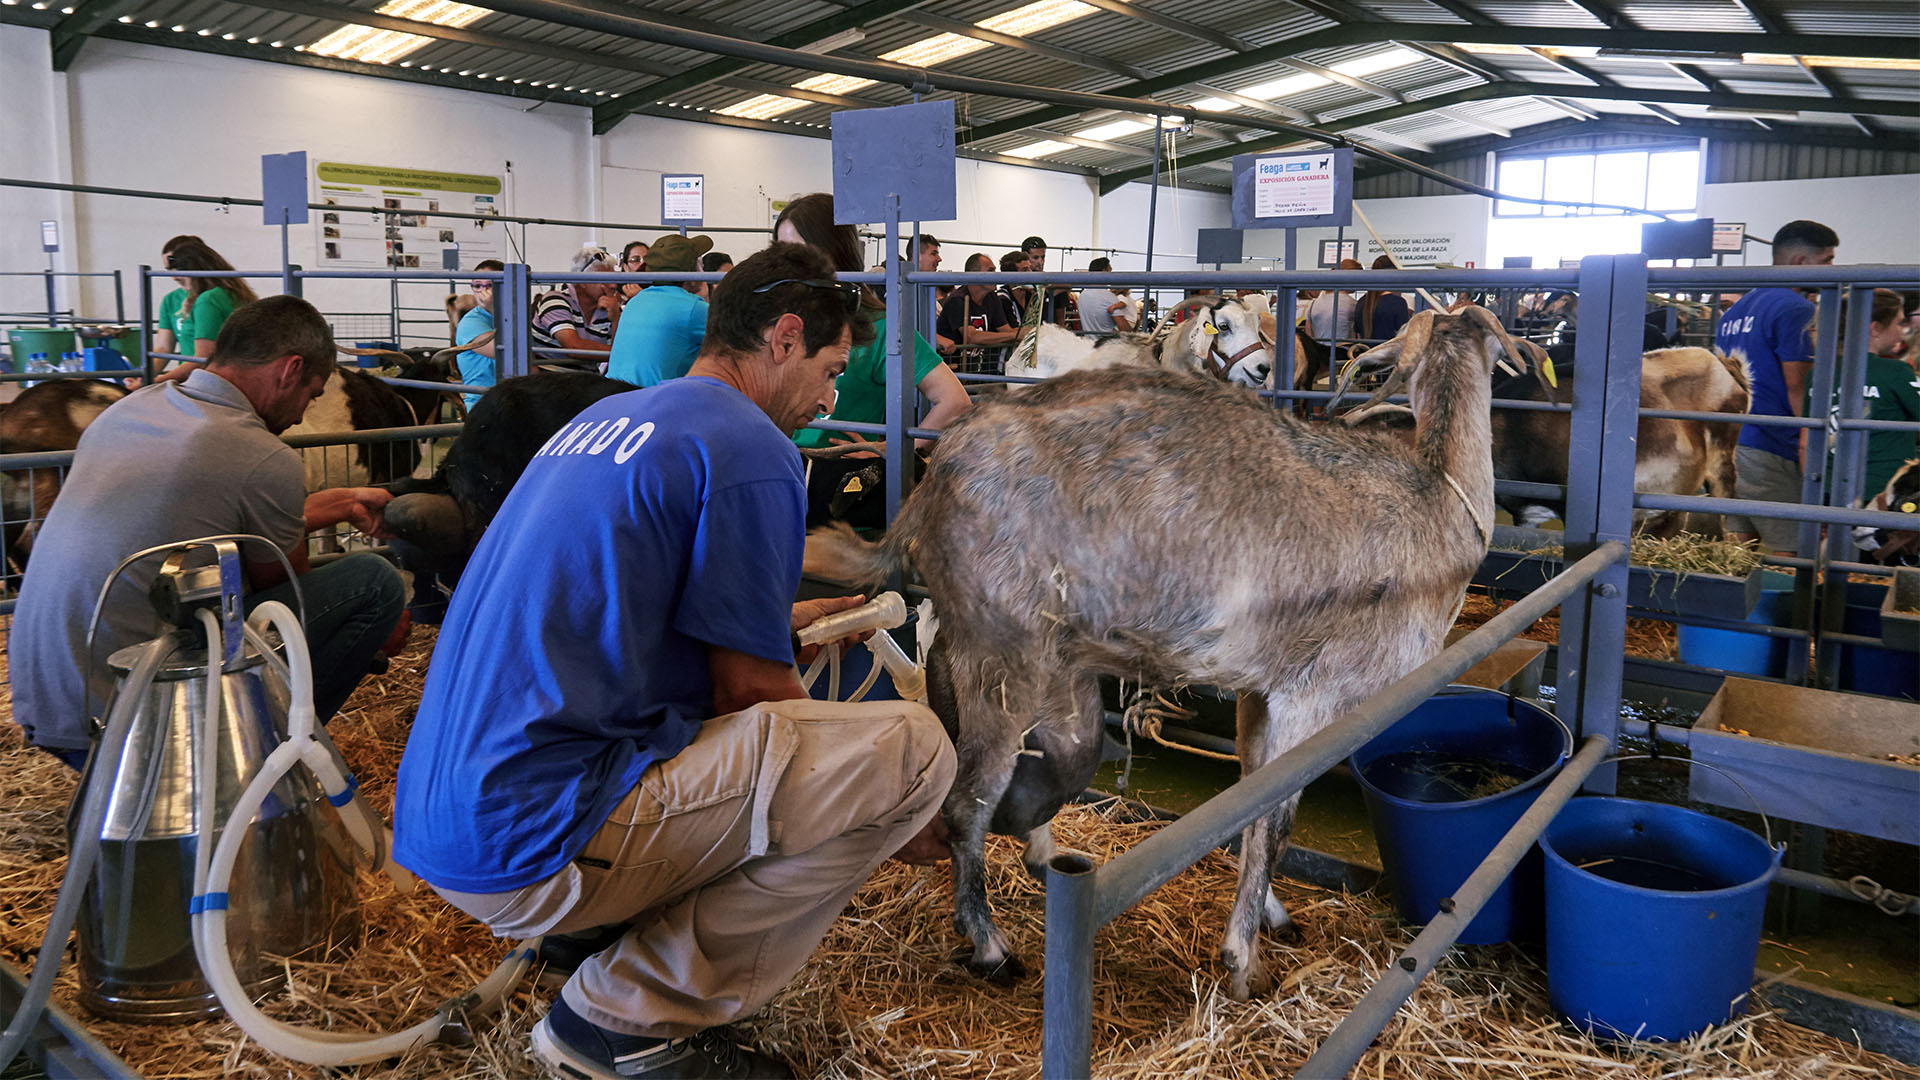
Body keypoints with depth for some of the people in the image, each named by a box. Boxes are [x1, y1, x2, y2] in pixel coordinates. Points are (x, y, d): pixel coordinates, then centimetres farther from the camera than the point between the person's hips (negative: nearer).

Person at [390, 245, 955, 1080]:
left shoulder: (608, 416, 18)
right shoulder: (749, 448, -11)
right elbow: (753, 693, -8)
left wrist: (779, 621, 33)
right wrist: (879, 805, 8)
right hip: (534, 842, -10)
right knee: (912, 746, -14)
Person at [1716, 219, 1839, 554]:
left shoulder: (1735, 310, 18)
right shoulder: (1795, 308, -9)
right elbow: (1798, 389, -12)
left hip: (1727, 446, 9)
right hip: (1769, 453, -9)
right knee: (1788, 557, -5)